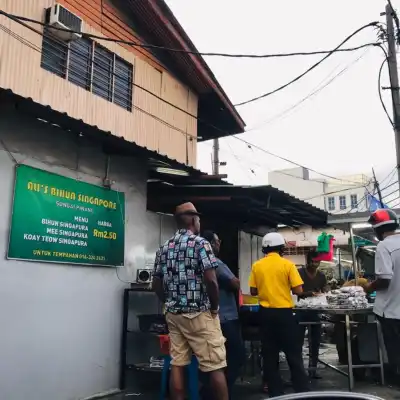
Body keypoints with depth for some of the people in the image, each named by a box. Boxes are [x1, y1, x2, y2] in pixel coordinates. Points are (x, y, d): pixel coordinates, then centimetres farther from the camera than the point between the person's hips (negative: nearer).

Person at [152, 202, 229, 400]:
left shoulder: (164, 248, 9)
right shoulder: (200, 243, -10)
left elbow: (156, 284, 9)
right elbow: (211, 280, -18)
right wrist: (214, 307, -5)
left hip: (173, 314, 6)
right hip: (199, 313, -6)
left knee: (177, 364, 8)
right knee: (215, 365, 1)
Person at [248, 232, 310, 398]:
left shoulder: (257, 266, 0)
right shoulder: (287, 264, -7)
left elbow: (253, 291, 3)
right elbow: (298, 290, -9)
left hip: (266, 313, 2)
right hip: (284, 312, -2)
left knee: (270, 355, 10)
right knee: (293, 354, 8)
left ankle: (275, 393, 17)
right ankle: (302, 390, 13)